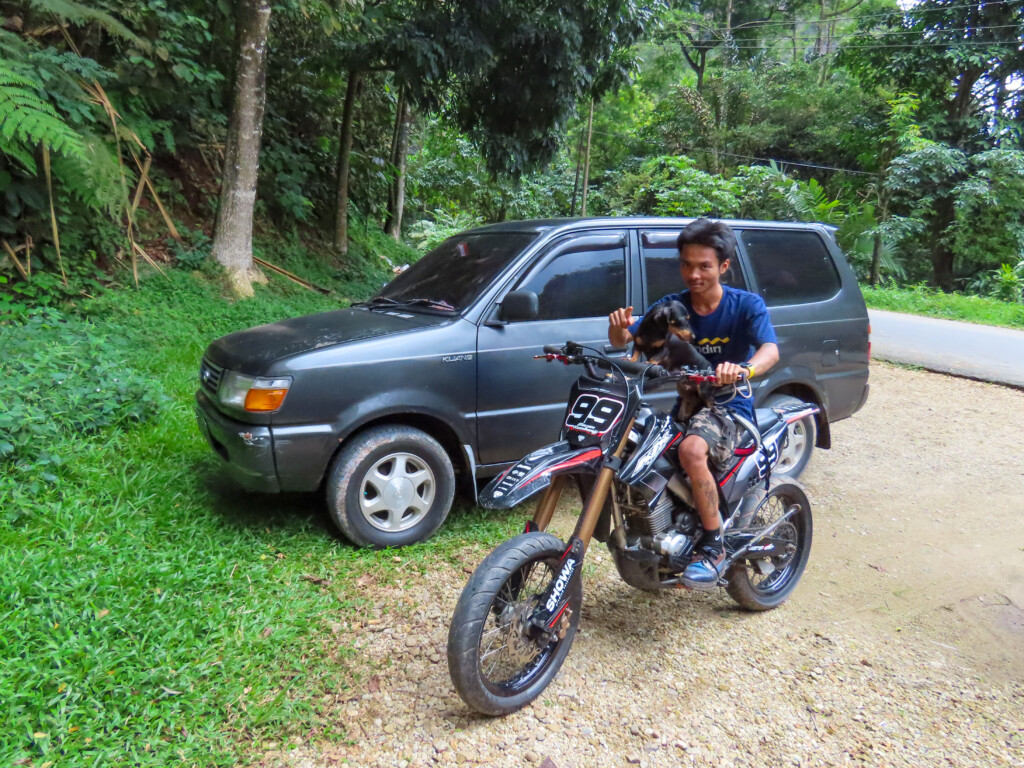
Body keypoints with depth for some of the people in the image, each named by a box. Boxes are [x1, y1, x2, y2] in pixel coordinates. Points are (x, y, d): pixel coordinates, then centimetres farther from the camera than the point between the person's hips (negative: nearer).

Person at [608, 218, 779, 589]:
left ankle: (714, 546, -17)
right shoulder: (670, 307, 4)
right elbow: (625, 340, -7)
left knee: (692, 449, -36)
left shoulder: (747, 305, -5)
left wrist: (744, 369, -45)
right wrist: (619, 327, -32)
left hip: (729, 407, -4)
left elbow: (770, 349, -22)